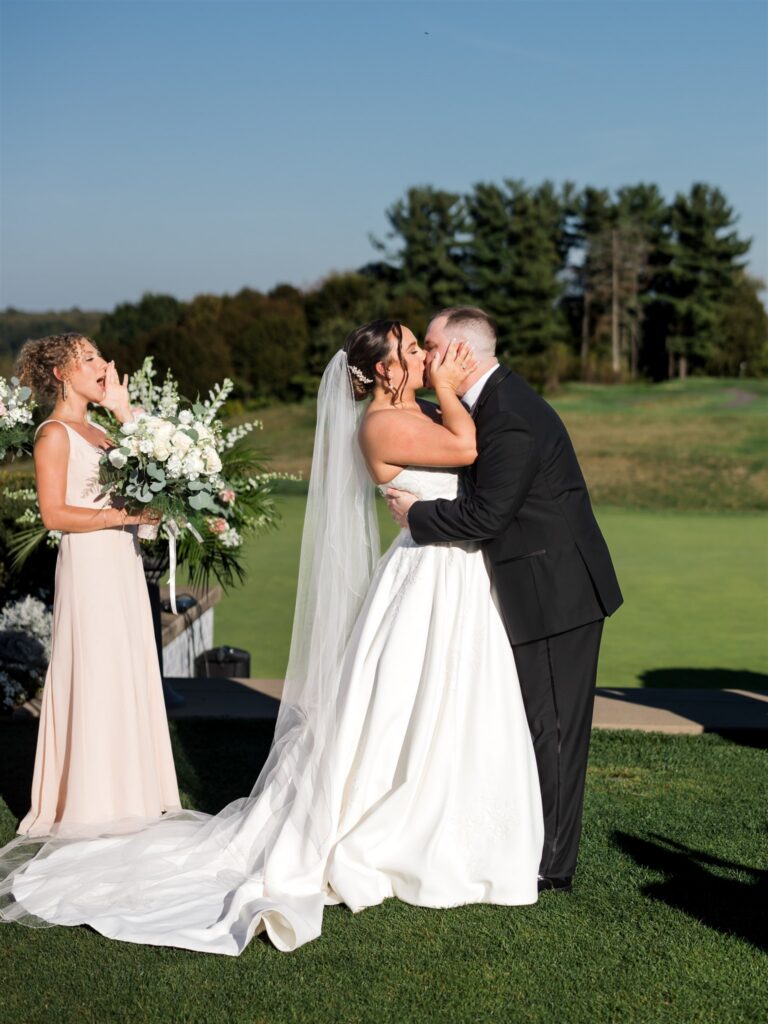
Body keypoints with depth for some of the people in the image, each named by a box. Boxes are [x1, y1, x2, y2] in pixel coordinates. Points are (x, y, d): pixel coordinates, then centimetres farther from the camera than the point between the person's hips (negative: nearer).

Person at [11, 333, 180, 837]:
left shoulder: (98, 430, 17)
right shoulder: (55, 434, -7)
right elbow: (54, 513, -14)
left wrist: (124, 409, 9)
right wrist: (121, 515, -18)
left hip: (123, 567, 8)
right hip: (89, 567, -8)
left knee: (129, 676, 10)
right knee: (95, 679, -4)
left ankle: (128, 791, 19)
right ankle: (89, 804, 5)